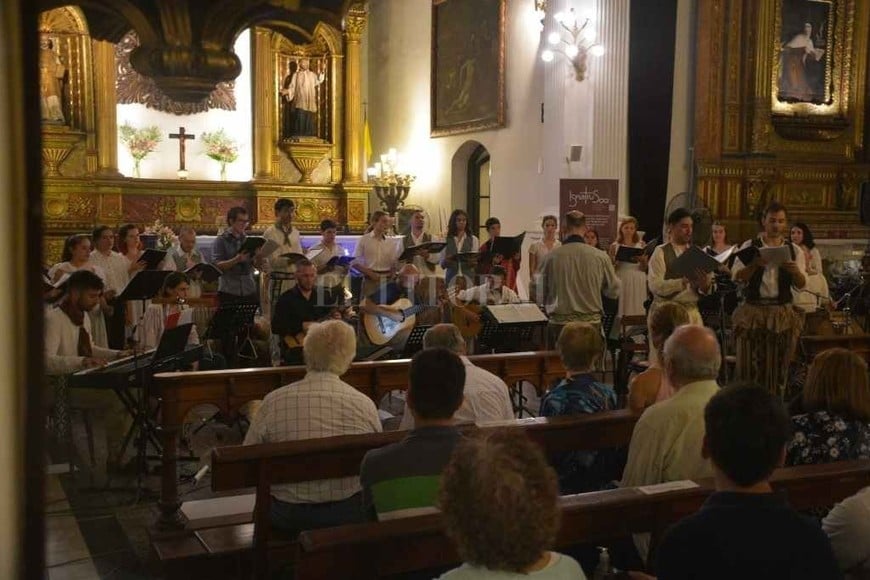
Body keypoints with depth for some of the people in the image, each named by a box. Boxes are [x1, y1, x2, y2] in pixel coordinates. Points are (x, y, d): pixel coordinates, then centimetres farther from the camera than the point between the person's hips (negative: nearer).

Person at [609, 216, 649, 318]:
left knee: (637, 311, -3)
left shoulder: (641, 245, 8)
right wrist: (616, 262, -13)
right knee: (621, 311, -4)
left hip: (638, 282, 0)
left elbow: (644, 268, 3)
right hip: (621, 281, 0)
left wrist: (642, 260, -17)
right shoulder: (615, 246, 7)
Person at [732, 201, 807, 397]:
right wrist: (755, 264, -23)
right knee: (749, 365, 0)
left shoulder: (794, 250, 7)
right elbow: (737, 277, -7)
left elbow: (801, 284, 2)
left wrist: (794, 271, -19)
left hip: (783, 314, 2)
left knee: (778, 366, 8)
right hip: (752, 312, -2)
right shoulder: (749, 246, 2)